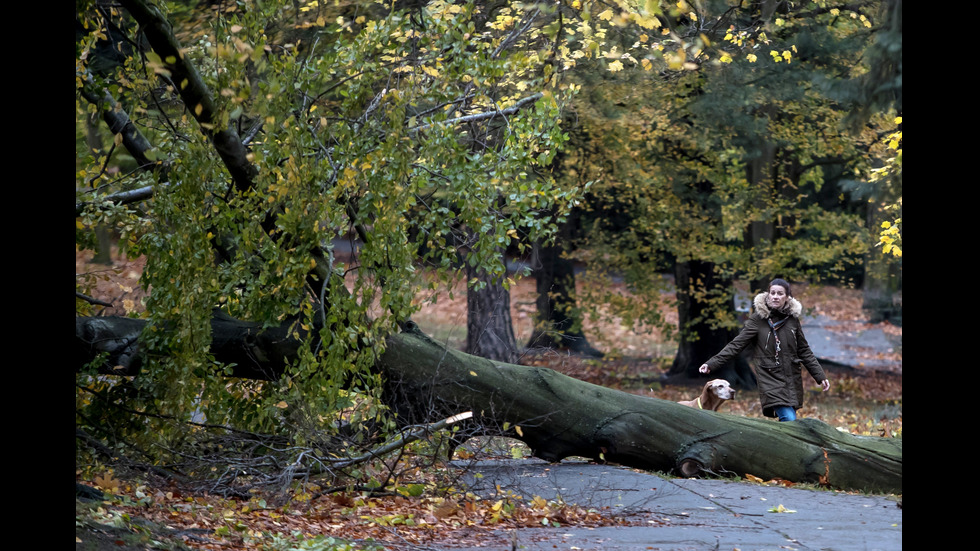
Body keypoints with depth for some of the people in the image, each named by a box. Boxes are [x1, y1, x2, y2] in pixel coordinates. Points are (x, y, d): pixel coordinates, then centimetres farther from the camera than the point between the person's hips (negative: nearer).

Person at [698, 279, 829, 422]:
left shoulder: (792, 318, 6)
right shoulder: (758, 319, -4)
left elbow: (804, 351, 15)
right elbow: (736, 345, -6)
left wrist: (820, 376, 13)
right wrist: (711, 363, -15)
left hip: (792, 380, 4)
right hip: (770, 379, -4)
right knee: (789, 420, -20)